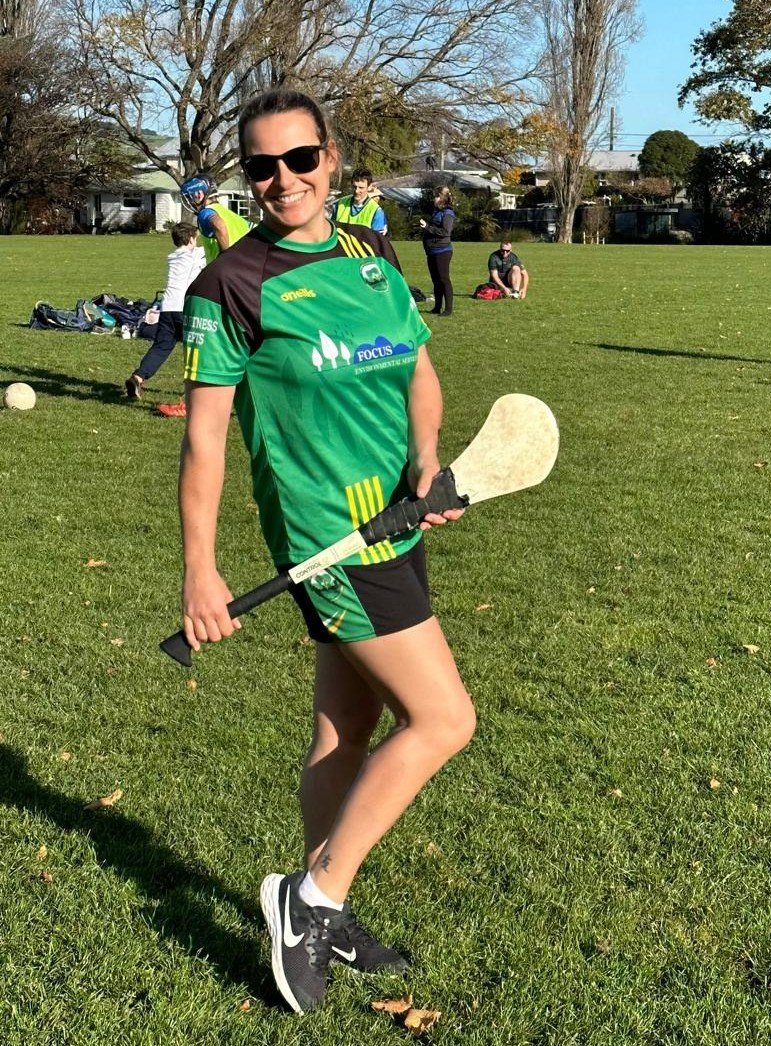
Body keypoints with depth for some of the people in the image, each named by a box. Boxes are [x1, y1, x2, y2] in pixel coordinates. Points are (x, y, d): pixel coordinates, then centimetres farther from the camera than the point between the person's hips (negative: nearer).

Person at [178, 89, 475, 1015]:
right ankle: (313, 896, 7)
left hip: (397, 528, 7)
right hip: (329, 539, -7)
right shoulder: (231, 287, -10)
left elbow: (419, 371, 16)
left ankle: (319, 916, 32)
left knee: (347, 731, 15)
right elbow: (204, 435, -10)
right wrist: (198, 573, -11)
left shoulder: (374, 258, 10)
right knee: (442, 720, -7)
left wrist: (426, 454, -5)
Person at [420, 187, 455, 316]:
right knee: (436, 280, 12)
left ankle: (448, 309, -4)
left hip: (442, 251, -9)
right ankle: (437, 307, 19)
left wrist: (427, 227, -19)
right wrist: (425, 225, 8)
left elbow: (445, 231, -21)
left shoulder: (447, 213, -10)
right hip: (432, 251, 9)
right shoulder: (436, 212, 18)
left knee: (444, 279, -7)